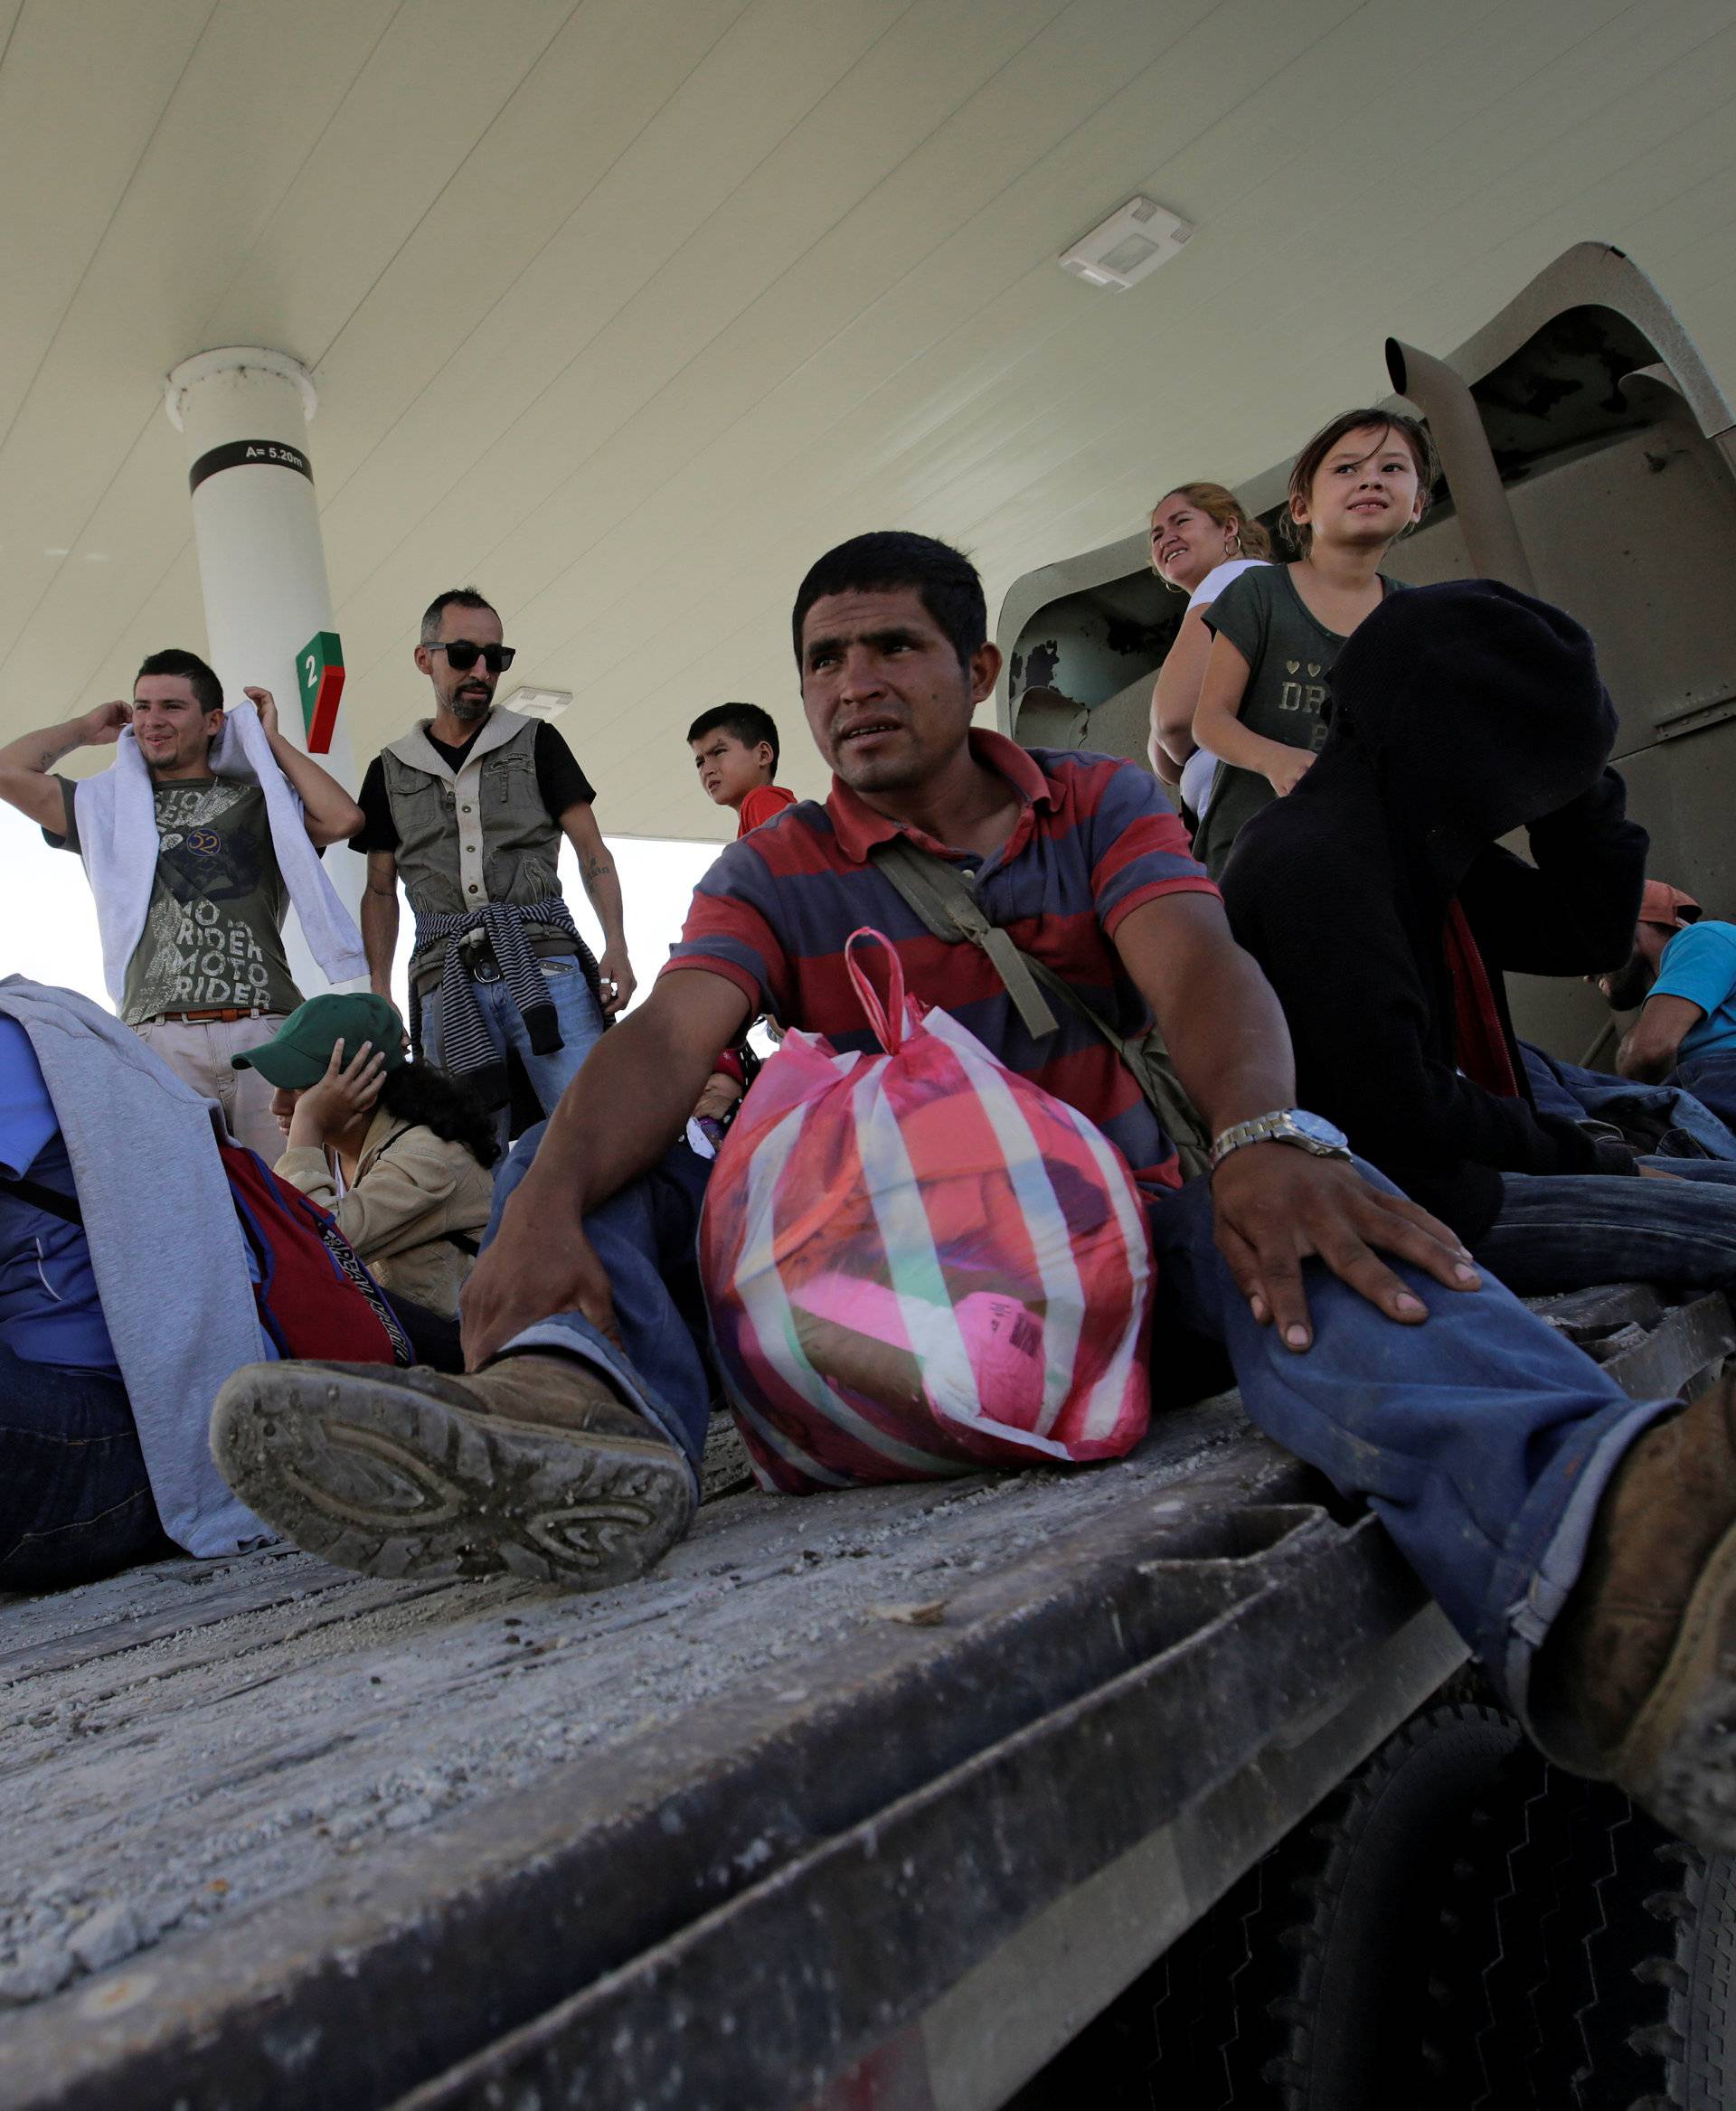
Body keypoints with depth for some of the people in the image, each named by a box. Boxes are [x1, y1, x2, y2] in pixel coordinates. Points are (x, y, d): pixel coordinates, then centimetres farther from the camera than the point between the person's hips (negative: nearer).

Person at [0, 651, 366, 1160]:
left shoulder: (260, 800, 19)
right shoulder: (111, 804, 25)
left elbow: (343, 819, 1)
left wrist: (271, 740, 14)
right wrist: (86, 728, 28)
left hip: (268, 1029, -1)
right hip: (158, 1036, 1)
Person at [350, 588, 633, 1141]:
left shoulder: (535, 742, 13)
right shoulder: (391, 771, 18)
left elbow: (591, 851, 8)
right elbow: (381, 889, 19)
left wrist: (616, 945, -7)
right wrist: (378, 991, 7)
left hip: (543, 960, -1)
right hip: (446, 980, 2)